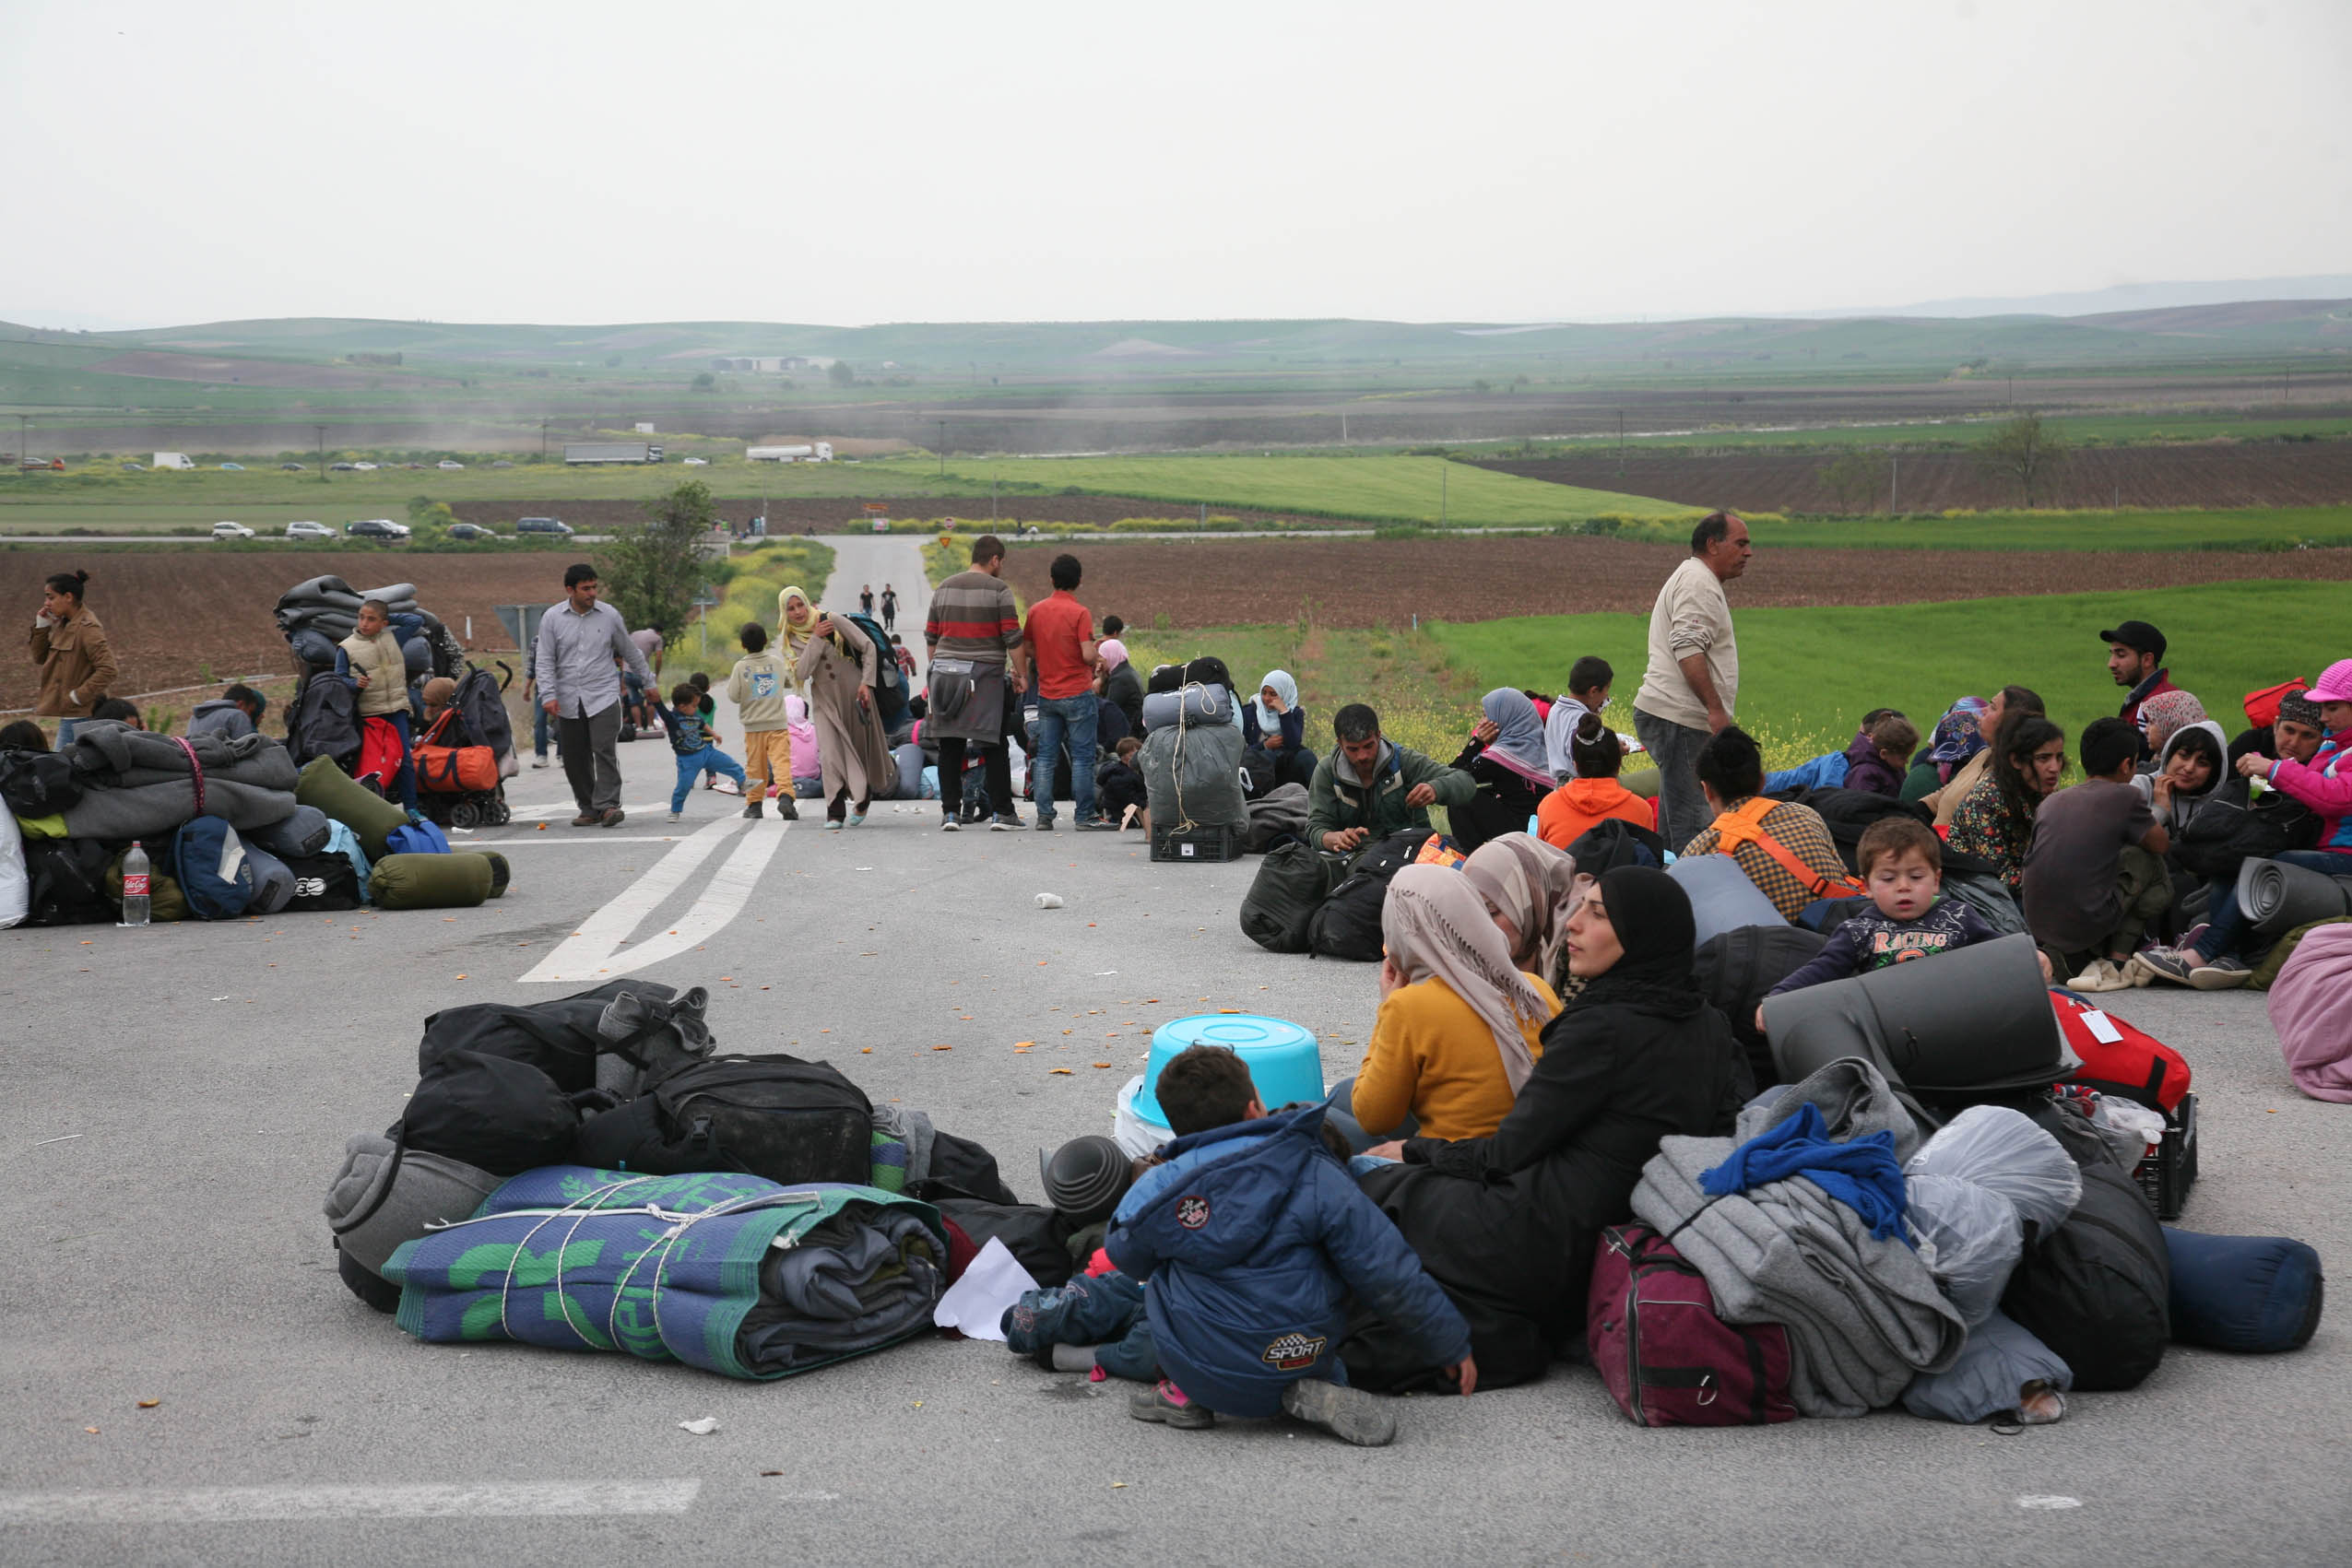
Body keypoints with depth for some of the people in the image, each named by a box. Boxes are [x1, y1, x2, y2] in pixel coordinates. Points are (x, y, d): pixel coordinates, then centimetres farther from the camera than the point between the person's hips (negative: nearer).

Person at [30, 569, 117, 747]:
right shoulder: (62, 625, 11)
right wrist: (41, 626, 5)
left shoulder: (87, 628, -17)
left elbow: (108, 669, -23)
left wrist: (78, 696, -20)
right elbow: (40, 658, 18)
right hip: (68, 715, 9)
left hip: (81, 716, -9)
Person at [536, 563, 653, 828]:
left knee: (605, 751, -15)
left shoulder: (609, 616, 4)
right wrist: (548, 695, -10)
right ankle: (588, 809, 12)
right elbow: (544, 660, 2)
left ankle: (608, 805, -17)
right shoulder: (552, 618, 3)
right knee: (574, 758, 3)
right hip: (568, 702, 1)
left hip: (603, 697, -1)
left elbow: (631, 653, 17)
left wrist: (649, 682, 23)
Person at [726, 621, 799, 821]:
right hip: (778, 724, 0)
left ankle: (754, 803, 15)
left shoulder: (740, 667, -5)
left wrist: (731, 681, 12)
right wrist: (790, 669, 39)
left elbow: (734, 696, -6)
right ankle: (785, 796, -26)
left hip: (753, 725, 0)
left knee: (755, 765, 10)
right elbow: (789, 682, 20)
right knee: (781, 761, -8)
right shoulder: (777, 662, 3)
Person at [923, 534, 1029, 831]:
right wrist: (1022, 675, -1)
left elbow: (930, 637, 15)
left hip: (945, 675, 5)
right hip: (984, 675, -5)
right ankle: (1001, 813, 3)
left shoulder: (944, 589, 12)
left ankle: (950, 811, 6)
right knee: (995, 746, 2)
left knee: (950, 747, 7)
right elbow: (1013, 638, -8)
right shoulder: (998, 590, -4)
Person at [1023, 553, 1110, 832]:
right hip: (1077, 694, -5)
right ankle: (1084, 816, 3)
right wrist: (1097, 657, 2)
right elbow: (1088, 654, -19)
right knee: (1082, 757, 1)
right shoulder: (1080, 613, -12)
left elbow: (1026, 648, 11)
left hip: (1046, 694, 5)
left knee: (1045, 756, 8)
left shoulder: (1036, 610, 4)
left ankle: (1044, 816, 6)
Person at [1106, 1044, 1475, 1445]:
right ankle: (1311, 1394, 2)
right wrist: (1452, 1345, 4)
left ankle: (1184, 1394, 11)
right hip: (1300, 1363, 0)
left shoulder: (1156, 1189, -6)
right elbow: (1389, 1277, -8)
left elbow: (1125, 1253, 15)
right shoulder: (1315, 1176, -9)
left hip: (1201, 1375, 0)